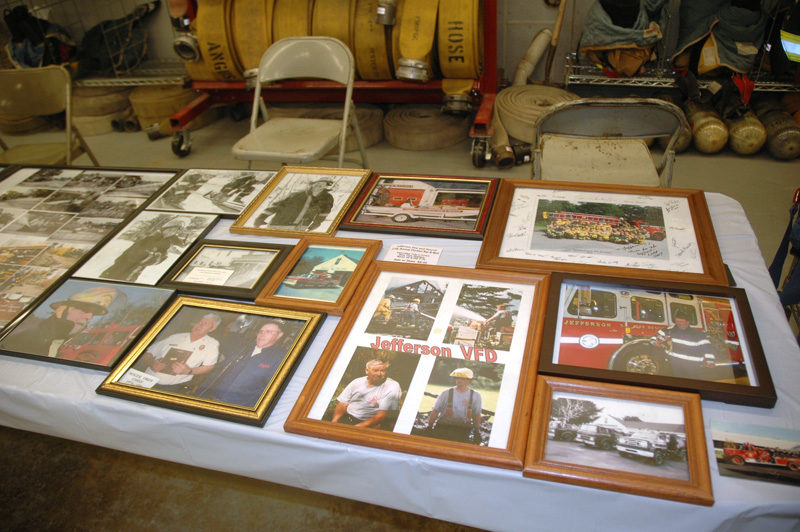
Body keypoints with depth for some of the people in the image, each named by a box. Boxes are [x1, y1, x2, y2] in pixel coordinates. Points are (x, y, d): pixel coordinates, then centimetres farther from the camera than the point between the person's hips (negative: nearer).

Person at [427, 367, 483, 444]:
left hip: (463, 429, 0)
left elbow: (476, 415, 11)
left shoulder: (475, 396, 3)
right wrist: (429, 427, 1)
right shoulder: (446, 393, 0)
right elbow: (435, 411, 3)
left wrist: (477, 432, 7)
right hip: (444, 428, 0)